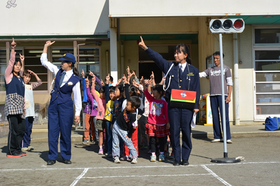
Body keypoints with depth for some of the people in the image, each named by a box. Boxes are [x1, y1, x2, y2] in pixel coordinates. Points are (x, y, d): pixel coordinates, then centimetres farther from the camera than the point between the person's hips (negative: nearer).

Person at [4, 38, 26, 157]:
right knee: (13, 128, -9)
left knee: (22, 128, 4)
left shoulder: (21, 79, 21)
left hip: (19, 106, 7)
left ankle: (17, 149, 14)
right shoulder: (9, 75, 5)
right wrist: (12, 50, -18)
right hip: (11, 104, -7)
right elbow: (11, 62, -8)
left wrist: (24, 107, 19)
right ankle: (11, 151, -3)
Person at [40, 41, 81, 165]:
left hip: (66, 106, -4)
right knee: (52, 131, 3)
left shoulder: (75, 79, -5)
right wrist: (46, 47, 7)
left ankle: (66, 157, 14)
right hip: (53, 105, 4)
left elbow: (77, 97, -3)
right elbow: (44, 62, 14)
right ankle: (52, 157, 11)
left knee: (65, 132, 1)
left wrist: (77, 113, -6)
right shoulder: (58, 72, 7)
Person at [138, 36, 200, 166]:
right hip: (173, 105, 1)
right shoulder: (170, 67, 10)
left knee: (186, 131, 2)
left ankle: (185, 158, 13)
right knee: (174, 131, 1)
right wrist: (146, 48, -11)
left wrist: (196, 105, 2)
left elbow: (196, 89, 8)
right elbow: (157, 58, 1)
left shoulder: (193, 71, 9)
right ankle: (176, 158, 10)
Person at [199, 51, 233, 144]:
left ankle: (227, 137, -7)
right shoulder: (210, 70, 17)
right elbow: (201, 74, 6)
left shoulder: (226, 68, 8)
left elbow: (230, 83, 4)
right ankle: (217, 136, 11)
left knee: (224, 116, -8)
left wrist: (229, 95, -5)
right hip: (213, 95, 4)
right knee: (215, 116, 5)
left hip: (222, 95, -4)